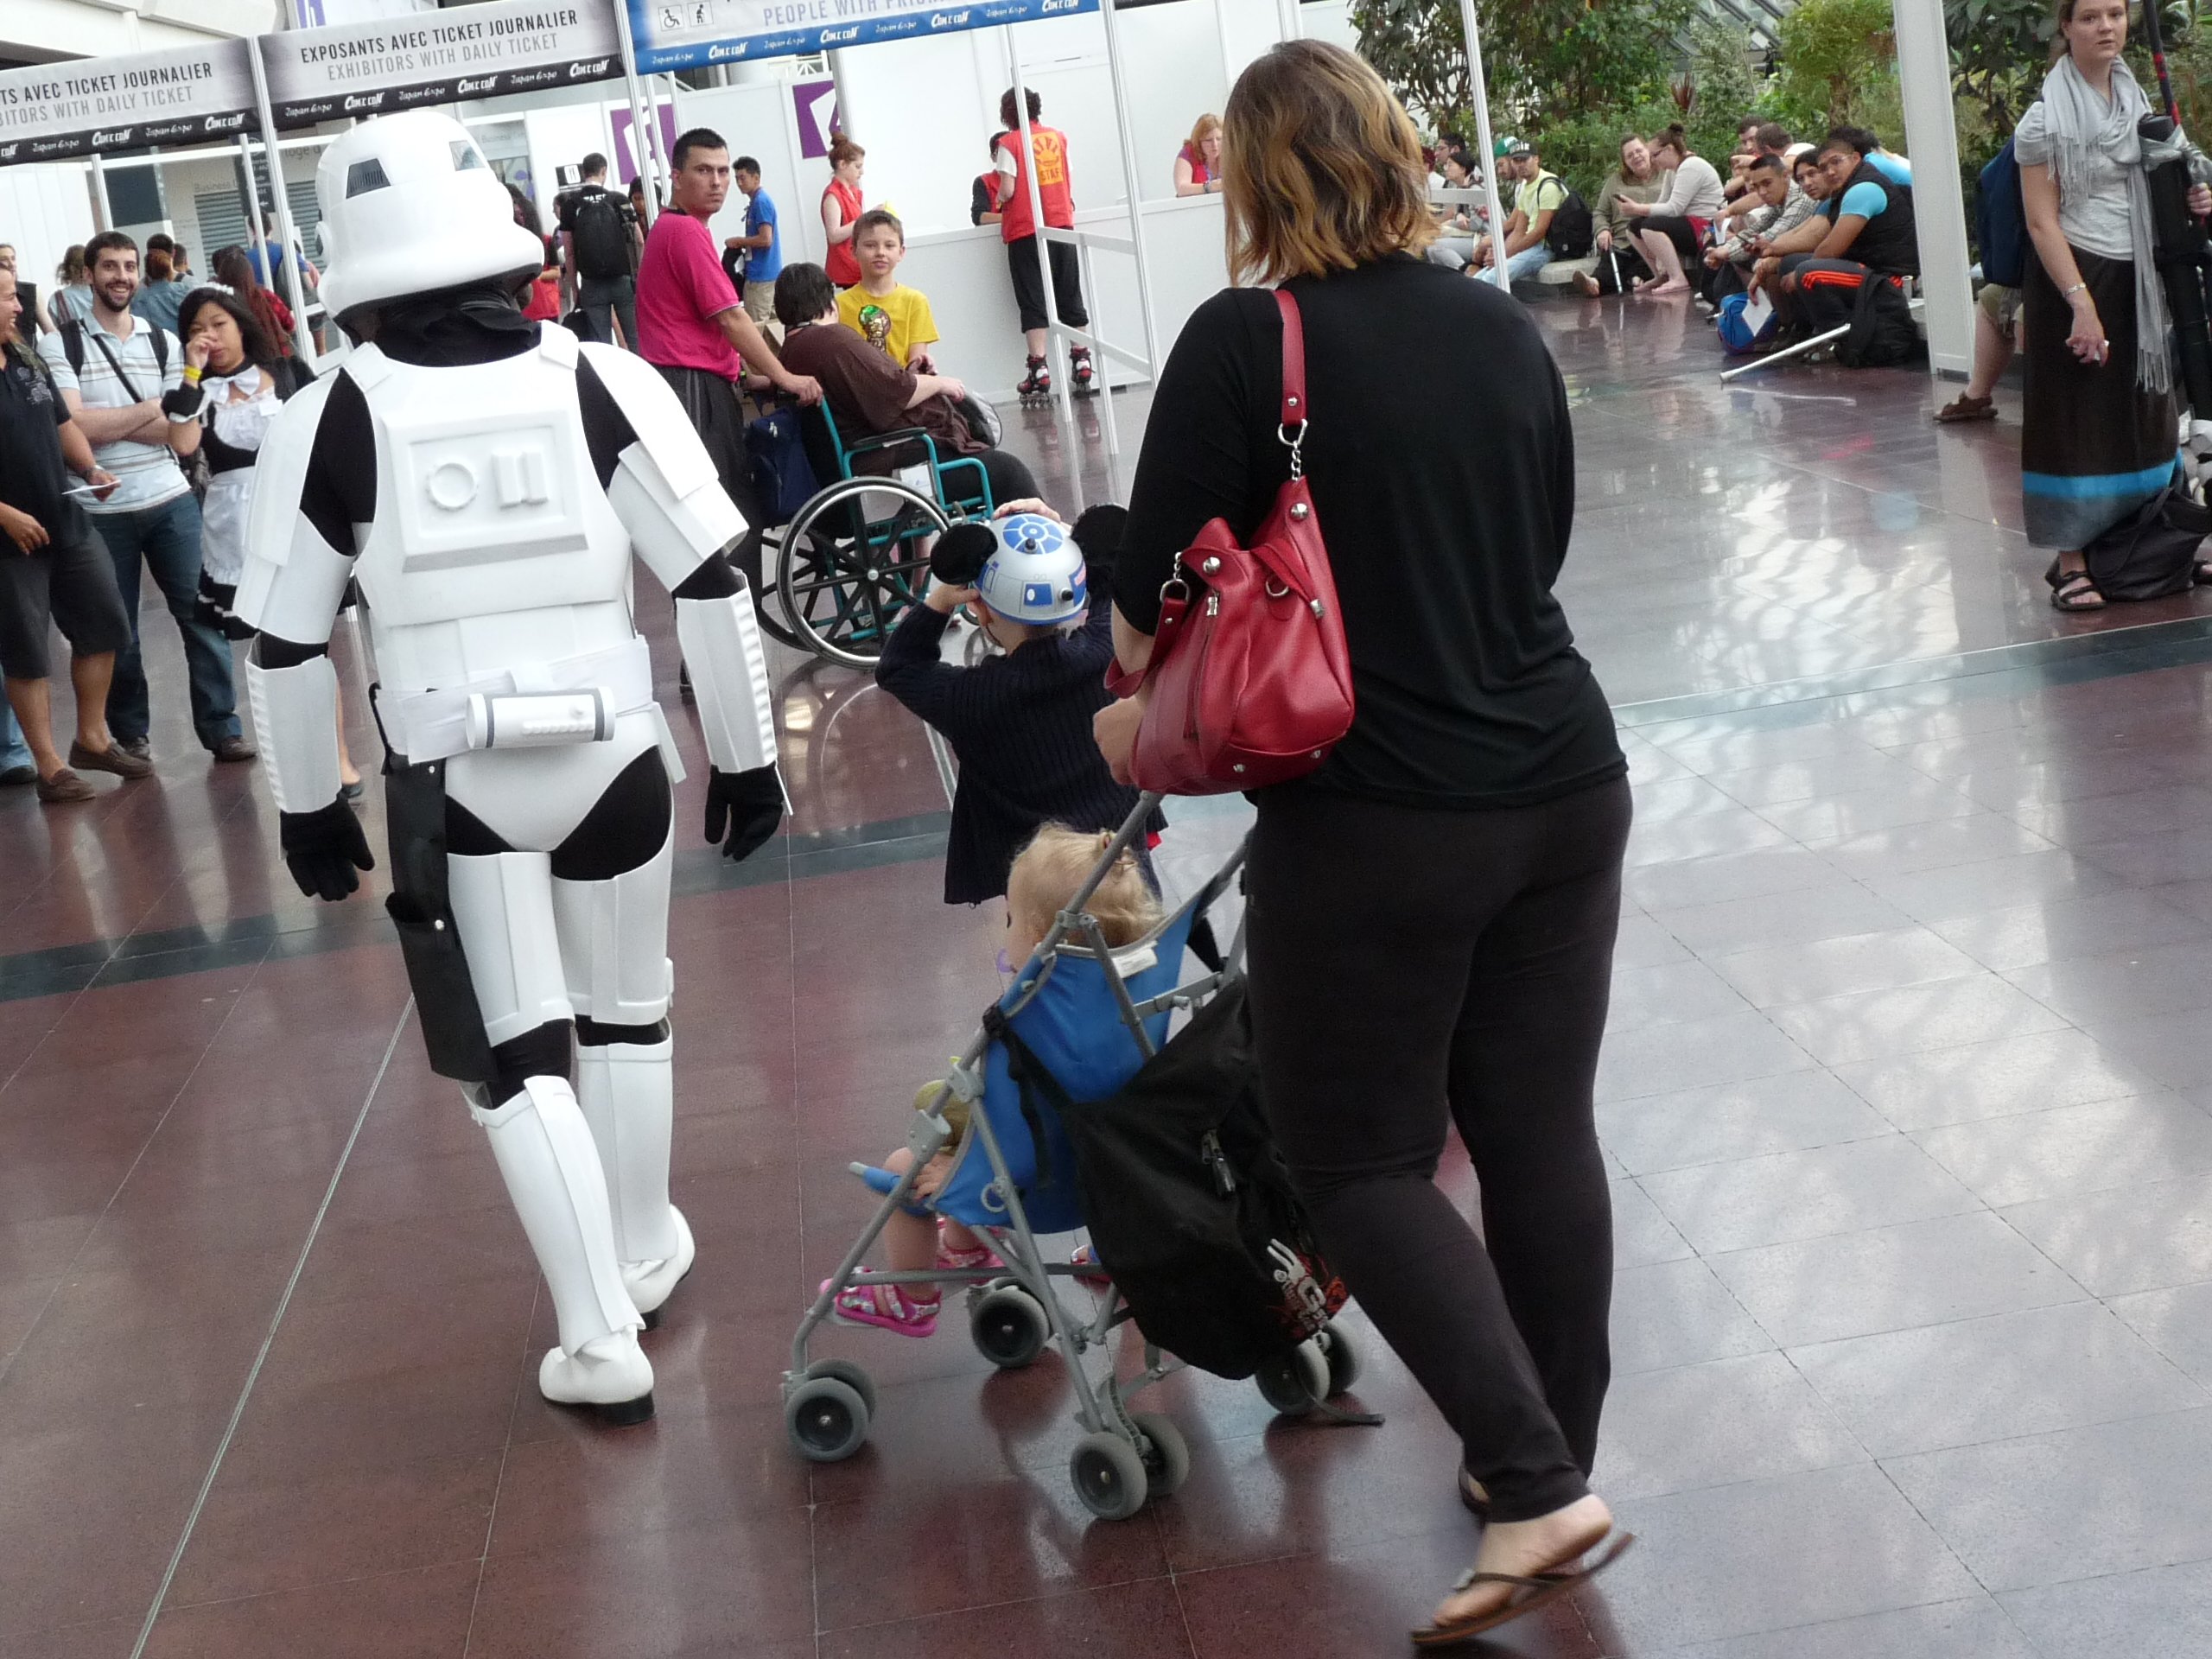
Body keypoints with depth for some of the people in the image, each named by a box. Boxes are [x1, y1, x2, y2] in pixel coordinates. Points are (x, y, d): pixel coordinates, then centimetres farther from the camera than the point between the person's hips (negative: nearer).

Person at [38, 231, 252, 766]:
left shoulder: (164, 342, 5)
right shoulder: (59, 346, -3)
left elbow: (185, 441, 0)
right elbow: (73, 425, -15)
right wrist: (152, 410, -12)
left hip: (171, 502, 2)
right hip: (101, 513, -2)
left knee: (203, 615, 0)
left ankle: (222, 728, 8)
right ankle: (131, 734, 24)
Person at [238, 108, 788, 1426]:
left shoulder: (331, 418, -6)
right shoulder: (603, 381, -6)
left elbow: (286, 640, 0)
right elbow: (712, 584, -5)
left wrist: (310, 804, 14)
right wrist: (748, 754, 6)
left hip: (451, 776, -1)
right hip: (612, 754, 1)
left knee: (516, 1060, 9)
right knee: (628, 1014, 22)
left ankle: (602, 1345, 8)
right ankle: (646, 1259, 38)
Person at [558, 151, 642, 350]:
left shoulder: (571, 204, 0)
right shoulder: (618, 200, 0)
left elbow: (569, 253, 1)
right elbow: (640, 242, 6)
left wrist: (575, 289, 8)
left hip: (592, 285, 0)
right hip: (623, 280, 0)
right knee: (635, 340, 5)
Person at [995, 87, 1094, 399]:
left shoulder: (1010, 143, -7)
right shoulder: (1059, 137, 8)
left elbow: (1007, 190, -13)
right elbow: (1068, 182, 10)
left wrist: (1000, 199, 8)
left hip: (1025, 232, -4)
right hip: (1062, 224, 4)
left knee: (1033, 301, -3)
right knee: (1070, 297, 11)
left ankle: (1039, 370, -9)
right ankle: (1081, 360, 10)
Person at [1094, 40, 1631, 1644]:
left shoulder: (1244, 342, -11)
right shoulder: (1506, 328, 6)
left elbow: (1156, 596, -8)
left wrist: (1149, 716, 12)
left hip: (1370, 822, -6)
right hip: (1562, 787, 6)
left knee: (1361, 1160, 7)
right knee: (1540, 1129, 15)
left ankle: (1536, 1485, -1)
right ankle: (1557, 1456, 27)